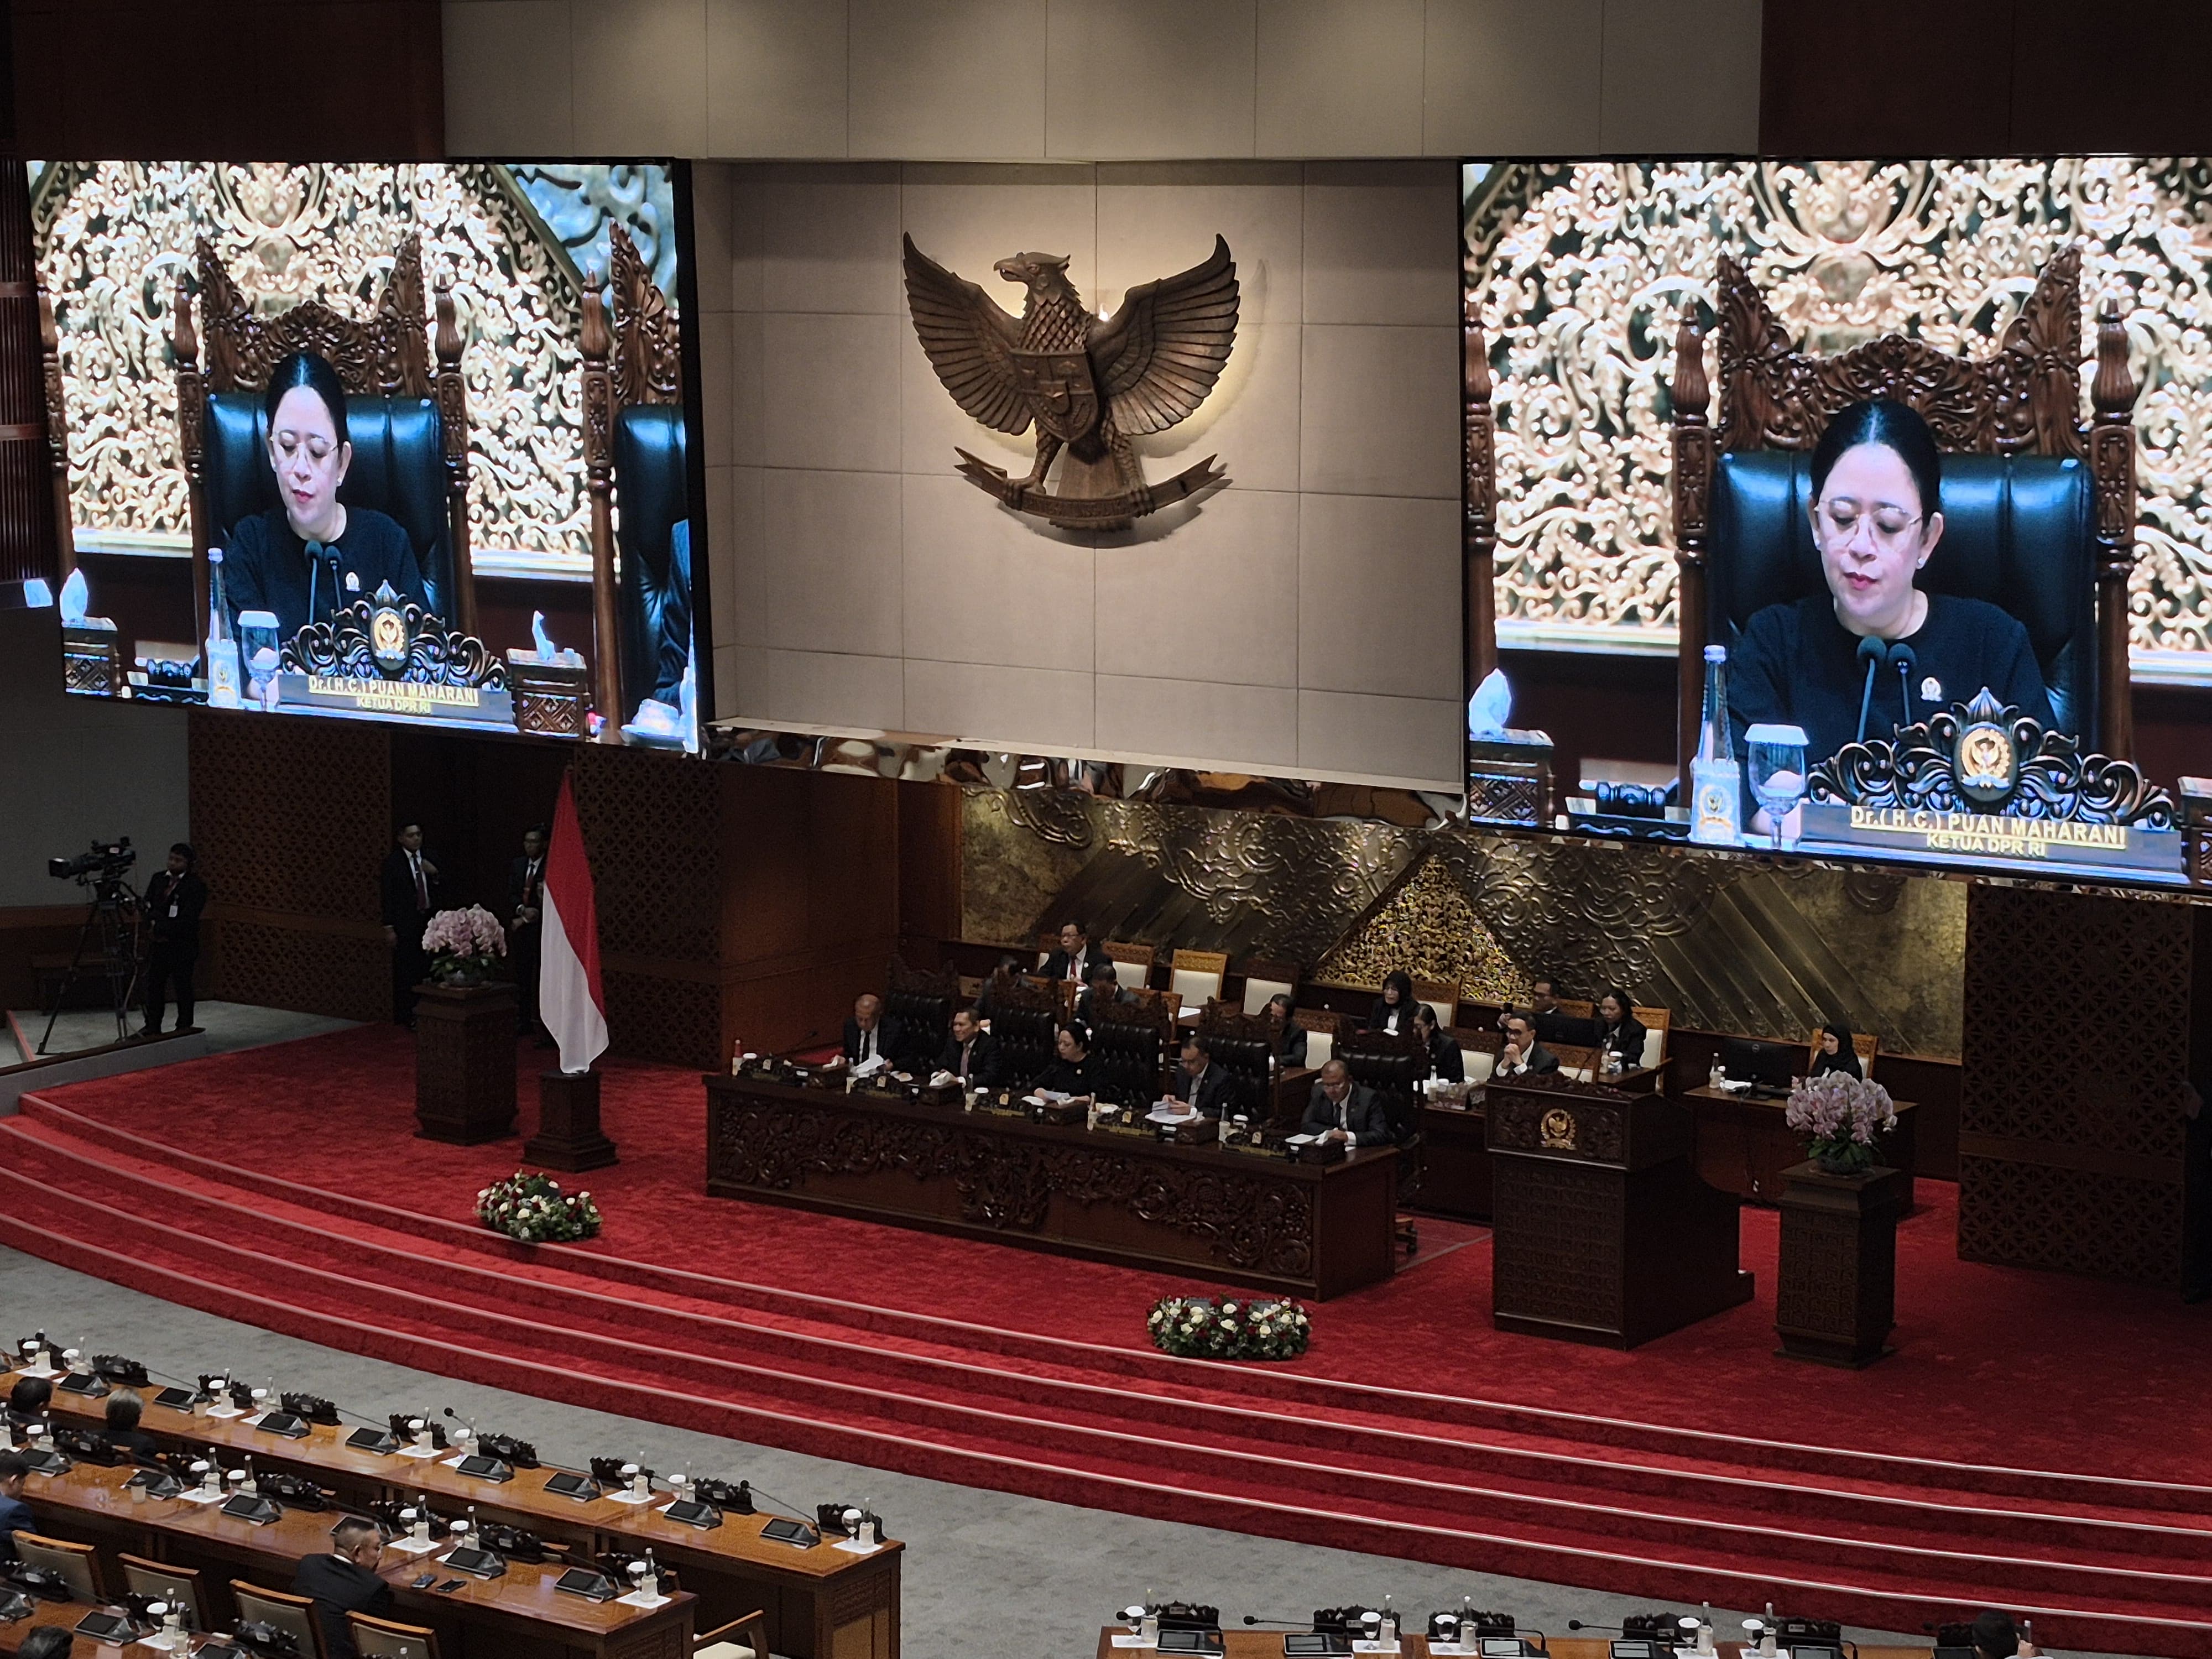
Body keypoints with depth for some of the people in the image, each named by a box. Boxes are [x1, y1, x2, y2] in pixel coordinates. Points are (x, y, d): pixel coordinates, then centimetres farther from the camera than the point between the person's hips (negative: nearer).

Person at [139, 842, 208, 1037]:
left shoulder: (196, 885, -9)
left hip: (182, 946, -5)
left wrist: (161, 928, -14)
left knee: (183, 987, 2)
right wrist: (155, 921, -10)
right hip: (157, 944, 5)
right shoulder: (158, 879, 9)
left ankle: (184, 1028, 11)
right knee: (154, 984, 5)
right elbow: (147, 905, 9)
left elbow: (187, 919, -16)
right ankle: (153, 1027, 11)